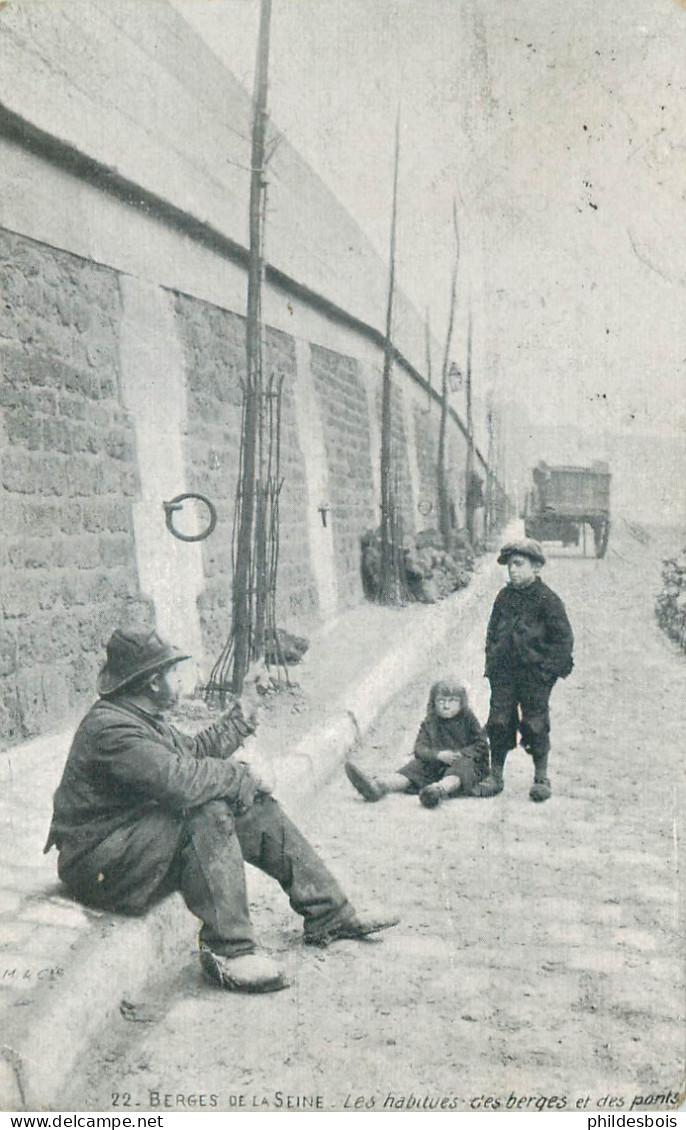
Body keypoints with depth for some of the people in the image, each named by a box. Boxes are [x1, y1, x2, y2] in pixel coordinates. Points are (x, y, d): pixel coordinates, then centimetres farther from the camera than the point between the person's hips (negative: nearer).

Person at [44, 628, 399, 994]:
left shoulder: (141, 718, 11)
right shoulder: (109, 727, -23)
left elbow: (193, 749, 27)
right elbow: (179, 778, -33)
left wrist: (241, 719, 29)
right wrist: (243, 776, -20)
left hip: (141, 834, 11)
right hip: (102, 867, -10)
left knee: (256, 809, 2)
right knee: (208, 813, -32)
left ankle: (327, 914, 7)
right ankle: (227, 951, -28)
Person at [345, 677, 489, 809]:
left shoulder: (468, 719, 5)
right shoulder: (429, 723, 11)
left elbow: (481, 745, 1)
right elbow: (419, 747, 0)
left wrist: (461, 754, -18)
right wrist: (439, 755, -21)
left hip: (463, 762, -3)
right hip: (435, 764, 3)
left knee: (462, 766, -36)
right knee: (413, 767, -20)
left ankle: (440, 789, -71)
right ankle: (377, 786, -47)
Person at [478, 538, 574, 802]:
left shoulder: (547, 600, -9)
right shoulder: (504, 597, 7)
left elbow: (564, 638, -6)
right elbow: (492, 631, 17)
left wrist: (550, 668, -9)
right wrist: (492, 663, 9)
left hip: (535, 674, -4)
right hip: (503, 674, 4)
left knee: (535, 725, 3)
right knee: (498, 722, 6)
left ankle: (541, 778, 19)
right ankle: (495, 775, 18)